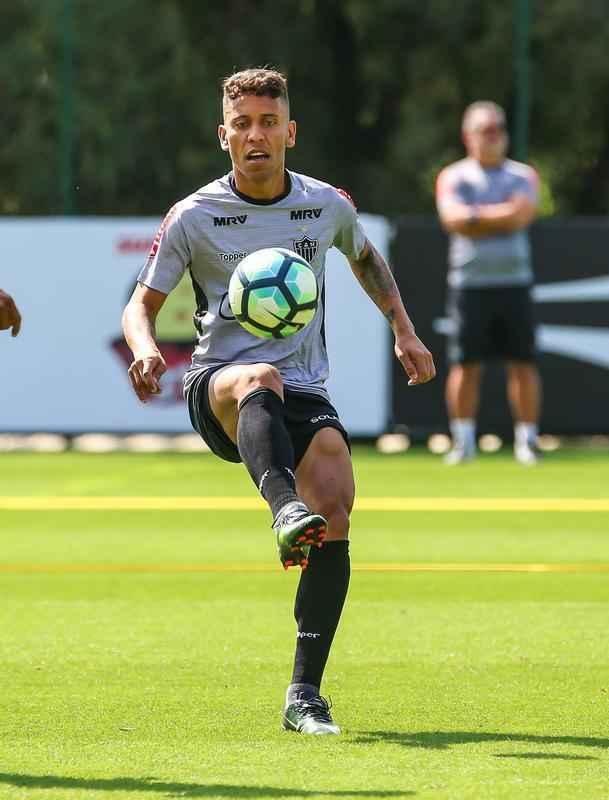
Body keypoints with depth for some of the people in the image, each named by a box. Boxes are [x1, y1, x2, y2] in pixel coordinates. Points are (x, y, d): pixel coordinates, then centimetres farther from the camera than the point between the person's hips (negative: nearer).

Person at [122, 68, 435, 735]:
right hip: (218, 390, -2)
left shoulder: (327, 205, 8)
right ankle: (285, 511, -67)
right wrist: (145, 350, -17)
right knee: (259, 379, -39)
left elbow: (365, 258, 31)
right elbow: (141, 303, 5)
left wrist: (403, 330, 23)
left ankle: (304, 694, -14)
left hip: (304, 393, 2)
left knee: (335, 508, -22)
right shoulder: (194, 217, 0)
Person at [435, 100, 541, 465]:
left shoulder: (523, 175, 10)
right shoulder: (454, 177, 6)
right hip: (469, 282, -1)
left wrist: (476, 216, -8)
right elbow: (453, 219, -12)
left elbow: (522, 215, -9)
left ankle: (527, 438, 3)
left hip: (514, 282, 1)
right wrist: (502, 216, -9)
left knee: (524, 363, -2)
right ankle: (463, 440, 5)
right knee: (466, 364, -2)